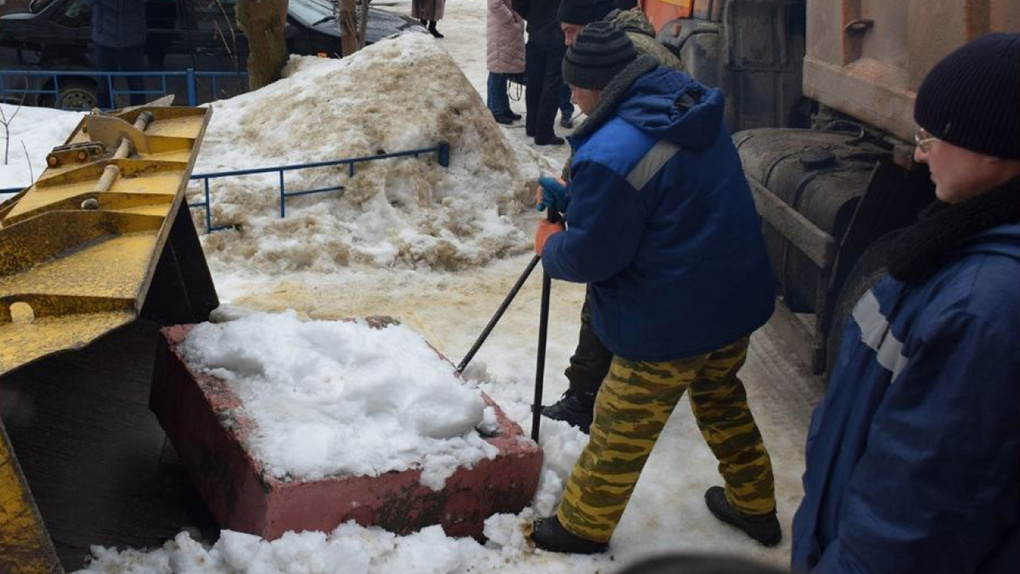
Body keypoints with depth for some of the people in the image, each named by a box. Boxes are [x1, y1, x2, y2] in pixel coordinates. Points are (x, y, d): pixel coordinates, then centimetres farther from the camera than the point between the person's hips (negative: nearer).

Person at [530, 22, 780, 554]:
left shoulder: (613, 153, -27)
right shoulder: (694, 106, 1)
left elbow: (590, 255, -19)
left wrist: (550, 246, 2)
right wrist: (569, 199, 12)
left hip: (669, 323, -8)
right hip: (736, 298, 8)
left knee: (622, 428, 11)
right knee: (721, 401, 29)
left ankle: (582, 524, 31)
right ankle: (754, 505, 43)